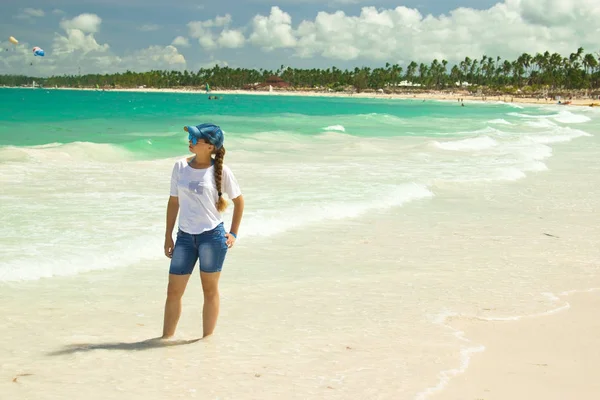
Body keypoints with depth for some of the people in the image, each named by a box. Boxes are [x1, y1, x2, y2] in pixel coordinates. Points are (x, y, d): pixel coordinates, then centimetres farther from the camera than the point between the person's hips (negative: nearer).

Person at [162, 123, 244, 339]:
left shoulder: (220, 170, -5)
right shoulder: (180, 167, 4)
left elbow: (238, 200, 5)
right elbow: (173, 201, 10)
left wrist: (233, 234, 1)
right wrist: (168, 236, 8)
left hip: (212, 235, -3)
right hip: (185, 236, 3)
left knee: (210, 289, 7)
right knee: (173, 290, 4)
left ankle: (207, 338, 17)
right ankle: (166, 336, 14)